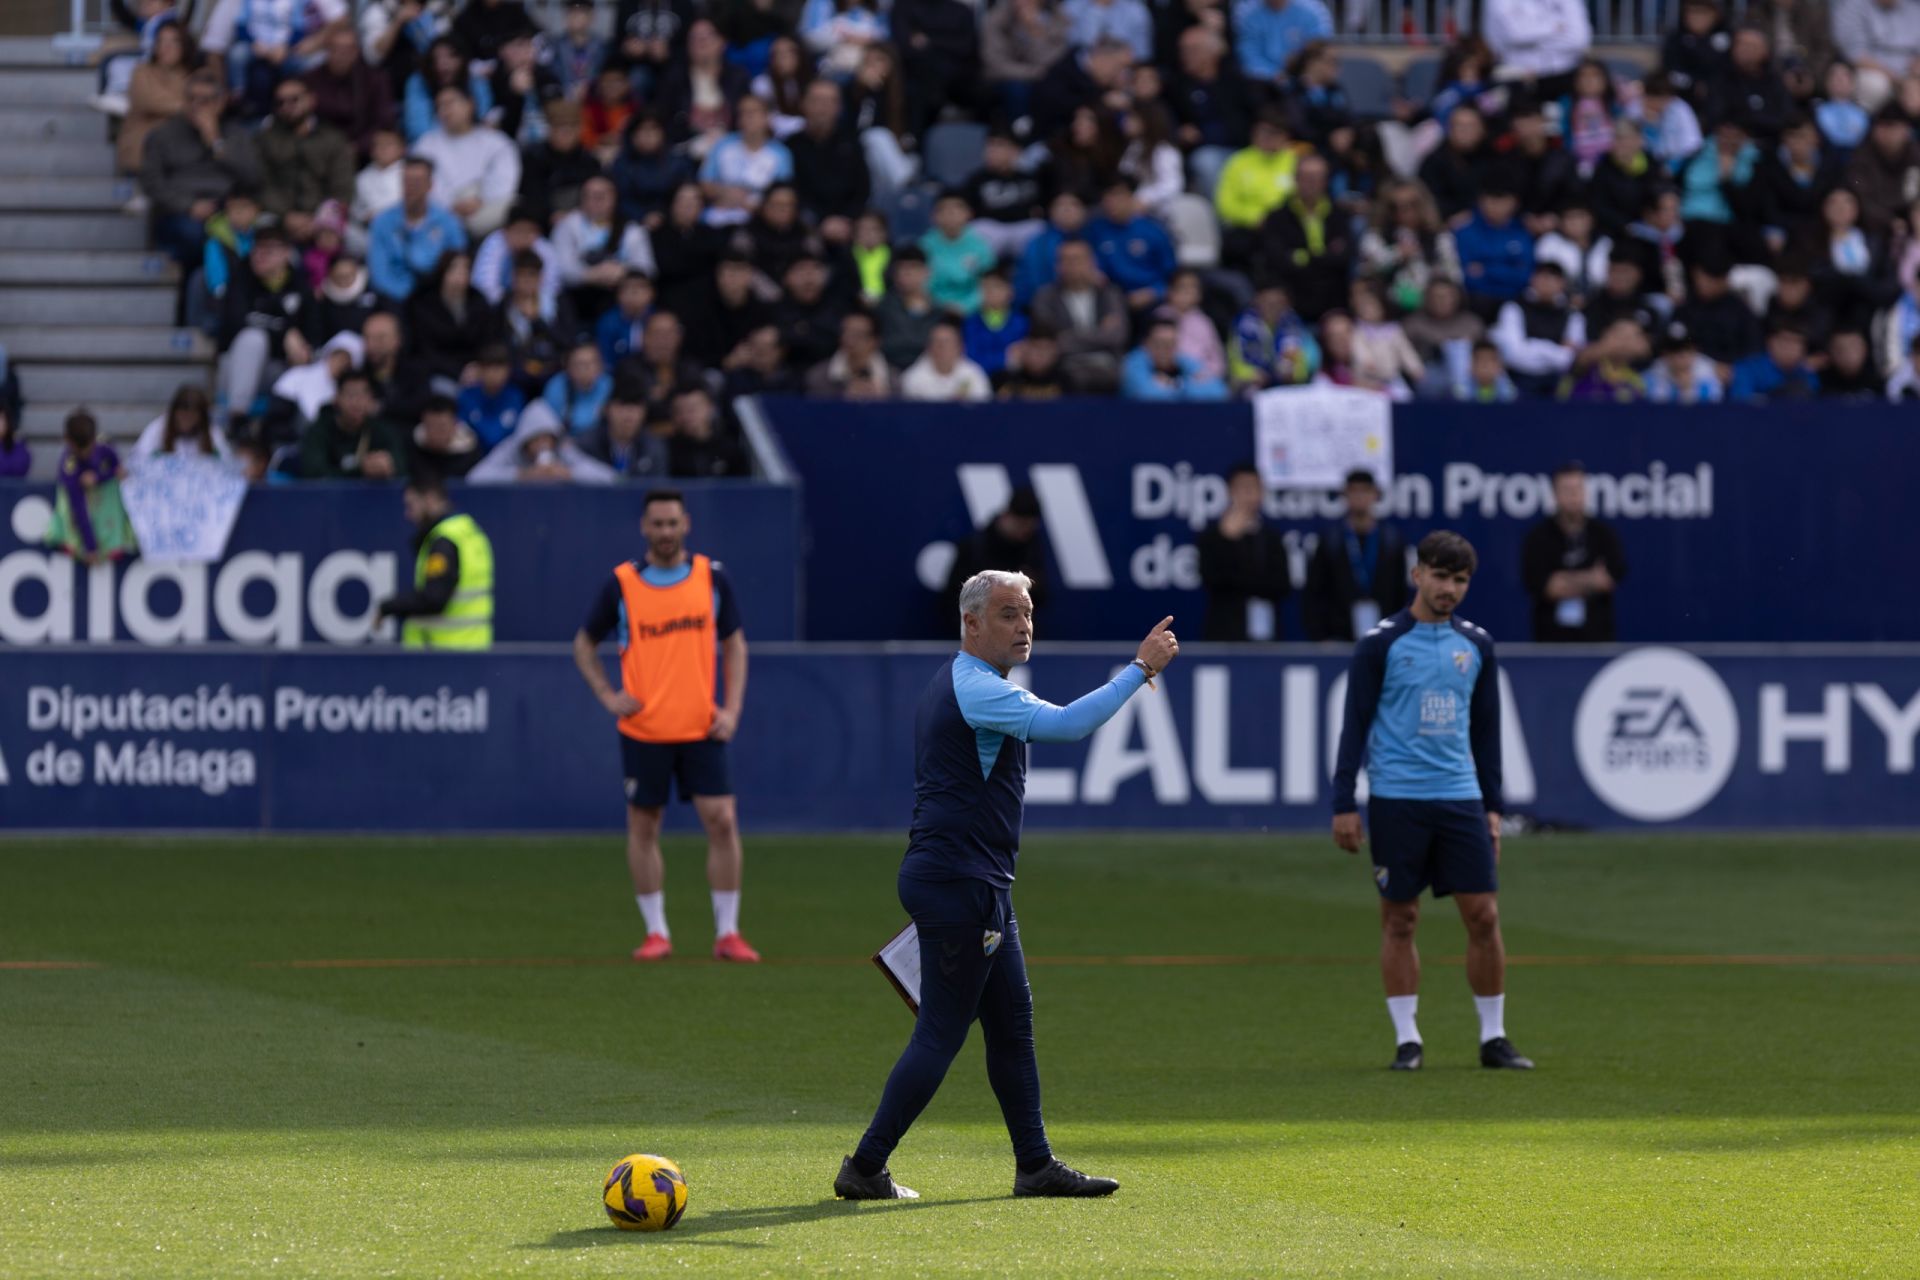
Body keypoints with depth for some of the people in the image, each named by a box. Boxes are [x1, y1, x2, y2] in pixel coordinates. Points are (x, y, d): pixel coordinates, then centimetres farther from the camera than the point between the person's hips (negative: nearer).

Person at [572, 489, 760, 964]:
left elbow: (734, 643, 10)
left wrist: (732, 708, -1)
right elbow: (584, 644, 10)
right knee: (643, 827, 4)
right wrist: (607, 695, -4)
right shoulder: (621, 583, -2)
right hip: (643, 728, 0)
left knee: (722, 822, -7)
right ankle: (656, 933, 15)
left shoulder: (712, 577, 2)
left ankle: (727, 933, 1)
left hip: (701, 728, 0)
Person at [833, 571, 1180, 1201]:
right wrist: (1140, 668, -23)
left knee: (1012, 1021, 13)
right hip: (959, 883, -11)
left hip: (980, 886, 11)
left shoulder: (960, 684, 17)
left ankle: (1035, 1165, 17)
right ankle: (865, 1168, -3)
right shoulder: (974, 689, -17)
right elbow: (1068, 724, -28)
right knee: (940, 1033, -7)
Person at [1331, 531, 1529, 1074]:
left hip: (1461, 798, 3)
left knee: (1483, 915, -1)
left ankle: (1494, 1038, 8)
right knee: (1400, 919, 1)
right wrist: (1344, 805, -6)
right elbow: (1355, 724, -2)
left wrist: (1492, 806, 12)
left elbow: (1486, 730, 15)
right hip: (1396, 800, -3)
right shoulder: (1381, 643, -2)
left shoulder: (1476, 645, 9)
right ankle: (1406, 1039, 7)